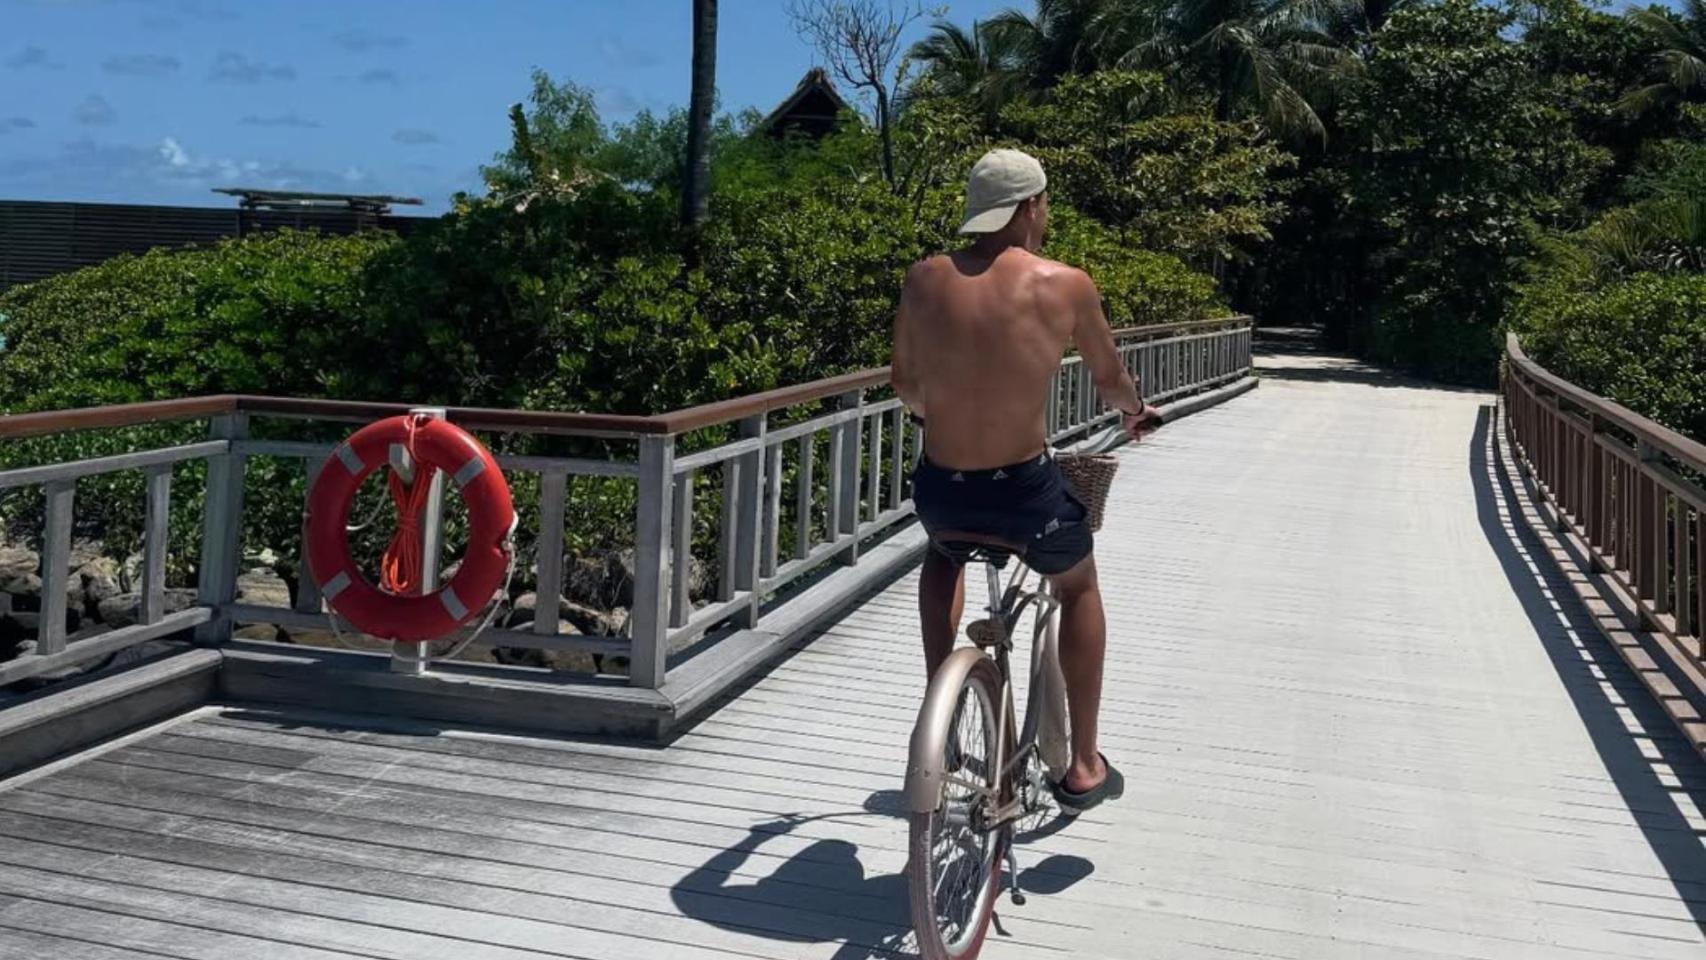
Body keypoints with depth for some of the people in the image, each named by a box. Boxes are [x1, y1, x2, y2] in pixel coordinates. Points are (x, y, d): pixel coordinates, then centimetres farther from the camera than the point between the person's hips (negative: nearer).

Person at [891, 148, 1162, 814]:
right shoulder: (1065, 285, -6)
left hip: (938, 493, 3)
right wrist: (1135, 413, 33)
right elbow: (1110, 380, 10)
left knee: (945, 550, 40)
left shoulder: (924, 279, 0)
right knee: (1079, 588, 29)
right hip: (1024, 496, -2)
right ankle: (1083, 766, 31)